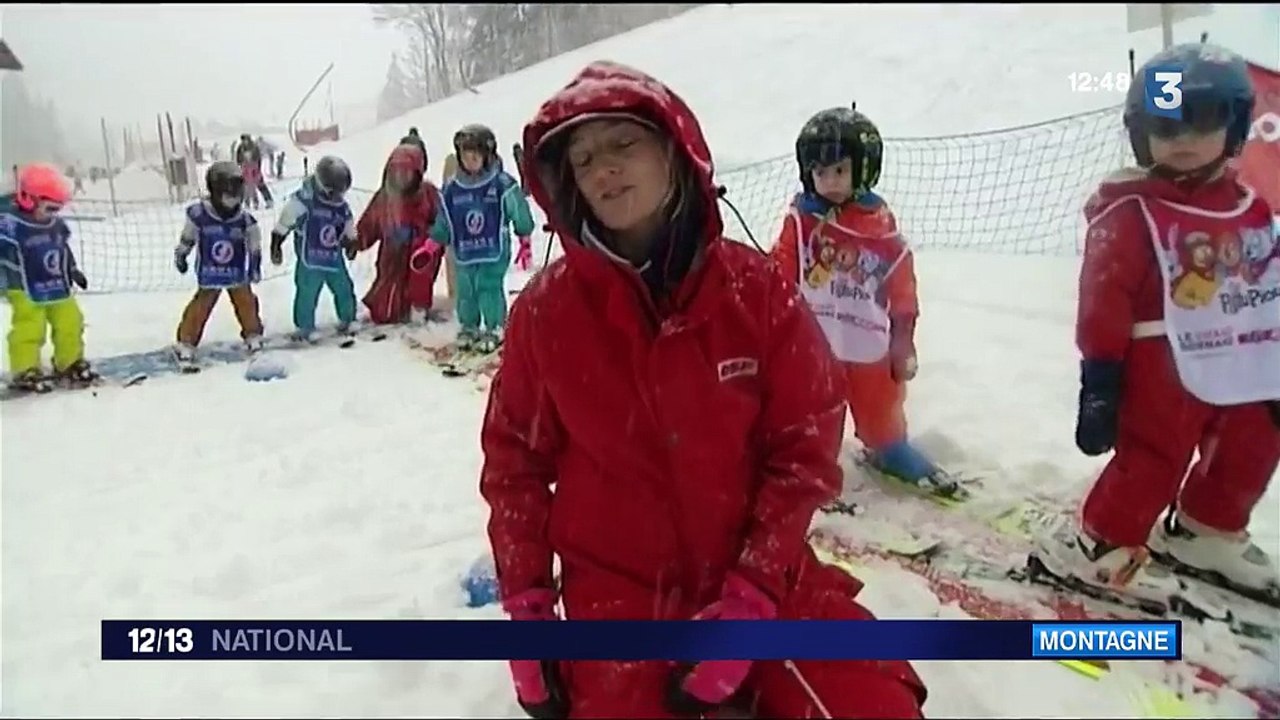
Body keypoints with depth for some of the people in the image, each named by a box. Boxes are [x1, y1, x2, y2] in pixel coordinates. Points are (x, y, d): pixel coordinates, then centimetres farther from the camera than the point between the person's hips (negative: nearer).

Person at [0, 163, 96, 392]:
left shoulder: (57, 225, 4)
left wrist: (74, 270, 25)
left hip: (59, 289, 7)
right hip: (26, 292, -7)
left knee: (70, 323, 12)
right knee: (29, 330, -6)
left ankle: (71, 363, 29)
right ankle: (24, 372, 6)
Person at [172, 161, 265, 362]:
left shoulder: (244, 220, -11)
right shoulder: (199, 214, -15)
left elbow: (254, 242, 4)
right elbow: (187, 237, 2)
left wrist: (255, 264, 3)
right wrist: (180, 256, 12)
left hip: (237, 273, 2)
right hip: (209, 274, -2)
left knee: (246, 303, 2)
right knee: (200, 308, -3)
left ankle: (253, 336, 23)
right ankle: (186, 343, 8)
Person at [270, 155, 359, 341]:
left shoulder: (342, 206, 4)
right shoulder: (303, 201, -15)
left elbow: (349, 231, 23)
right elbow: (282, 226, -8)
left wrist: (351, 244, 18)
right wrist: (276, 247, -6)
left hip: (334, 259, 5)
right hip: (310, 261, -5)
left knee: (344, 290, 8)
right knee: (306, 294, 0)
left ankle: (347, 321, 28)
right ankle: (304, 327, 17)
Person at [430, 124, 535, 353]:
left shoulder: (502, 184, -10)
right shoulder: (451, 189, 1)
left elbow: (520, 214, -1)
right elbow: (443, 224, 13)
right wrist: (433, 242, 8)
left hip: (494, 252, -4)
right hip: (464, 254, 4)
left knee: (490, 289, -6)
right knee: (465, 291, 9)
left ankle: (495, 329, 10)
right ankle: (468, 328, 27)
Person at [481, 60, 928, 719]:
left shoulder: (756, 288, -9)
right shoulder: (547, 308, -8)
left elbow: (804, 449, -6)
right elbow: (514, 461, 2)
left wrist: (747, 600, -13)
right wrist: (526, 607, 0)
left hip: (761, 577, 1)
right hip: (618, 591, 0)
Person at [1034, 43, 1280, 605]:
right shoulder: (1128, 213, -14)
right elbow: (1103, 301, -18)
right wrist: (1100, 378, -20)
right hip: (1163, 368, -8)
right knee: (1151, 463, -7)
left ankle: (1207, 533, 40)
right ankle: (1100, 546, 9)